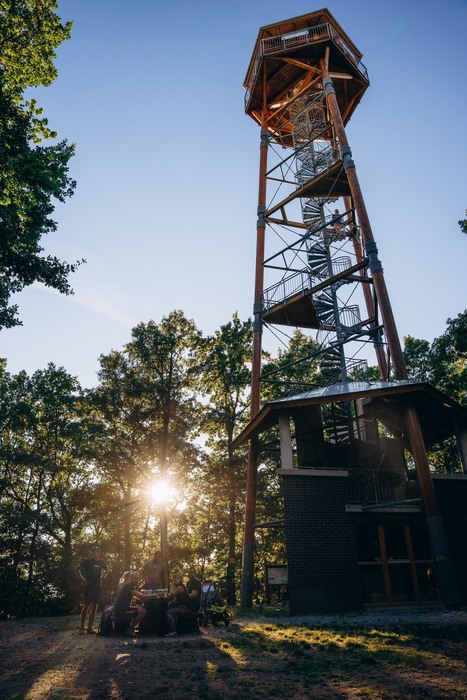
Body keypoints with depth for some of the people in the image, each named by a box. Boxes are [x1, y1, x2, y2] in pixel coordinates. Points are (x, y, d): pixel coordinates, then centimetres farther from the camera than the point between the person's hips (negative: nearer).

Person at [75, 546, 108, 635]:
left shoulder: (101, 562, 7)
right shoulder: (88, 561, -5)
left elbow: (106, 570, 25)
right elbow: (77, 569, -2)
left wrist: (102, 577, 10)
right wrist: (82, 579, -7)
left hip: (98, 586, 5)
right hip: (89, 586, -4)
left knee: (94, 607, 6)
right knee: (86, 605, -7)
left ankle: (90, 627, 13)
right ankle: (81, 628, -1)